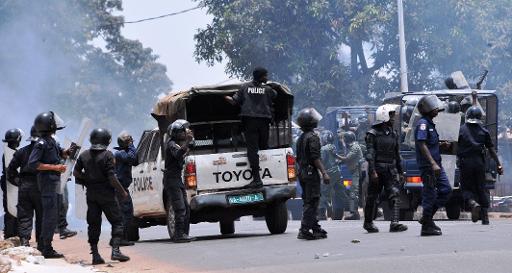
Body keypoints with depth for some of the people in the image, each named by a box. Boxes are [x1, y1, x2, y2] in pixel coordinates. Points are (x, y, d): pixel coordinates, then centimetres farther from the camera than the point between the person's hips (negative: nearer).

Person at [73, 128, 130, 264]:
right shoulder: (107, 155, -14)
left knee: (93, 224, 10)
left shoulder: (84, 155, 4)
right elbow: (112, 178, -17)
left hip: (91, 194, 5)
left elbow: (76, 172, 9)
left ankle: (95, 254, 8)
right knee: (116, 221, 4)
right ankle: (115, 250, -8)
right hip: (106, 194, -5)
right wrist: (122, 192, -6)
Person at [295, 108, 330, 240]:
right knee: (311, 201, -8)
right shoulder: (313, 137, -13)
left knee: (309, 201, 13)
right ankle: (304, 230, -13)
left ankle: (315, 228, 20)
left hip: (302, 173, 9)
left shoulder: (301, 138, 15)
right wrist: (324, 172, -21)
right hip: (311, 173, -9)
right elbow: (315, 157, -20)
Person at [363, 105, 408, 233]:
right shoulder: (373, 134, -5)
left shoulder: (393, 134, 13)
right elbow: (370, 154, -11)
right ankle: (368, 222, 21)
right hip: (377, 169, -5)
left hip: (391, 169, 5)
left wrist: (400, 171, 18)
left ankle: (394, 222, -19)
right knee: (372, 196, 6)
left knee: (395, 195, -11)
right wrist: (372, 171, -19)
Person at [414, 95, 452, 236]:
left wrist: (442, 145, 11)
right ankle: (427, 227, 2)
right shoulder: (423, 123, -13)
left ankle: (427, 218, 16)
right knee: (430, 194, -5)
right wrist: (433, 164, -27)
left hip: (435, 164, 10)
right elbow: (422, 145, -22)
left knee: (446, 189, 10)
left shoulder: (430, 124, 18)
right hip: (427, 165, -10)